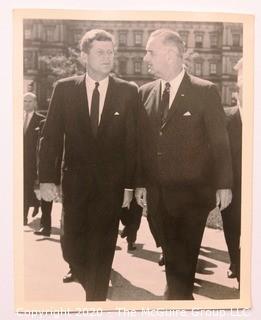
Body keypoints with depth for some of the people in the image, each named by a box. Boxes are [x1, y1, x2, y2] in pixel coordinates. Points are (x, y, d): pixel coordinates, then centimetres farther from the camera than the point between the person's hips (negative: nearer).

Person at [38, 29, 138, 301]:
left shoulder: (128, 92, -2)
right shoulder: (64, 89, 1)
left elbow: (132, 141, -2)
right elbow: (50, 137, 0)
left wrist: (129, 185, -4)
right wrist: (46, 178, -6)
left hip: (111, 184, -1)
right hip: (75, 182, 1)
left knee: (102, 250, 5)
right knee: (71, 247, 9)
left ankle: (96, 298, 25)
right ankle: (92, 286, 39)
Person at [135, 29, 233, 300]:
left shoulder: (205, 91, -6)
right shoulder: (145, 92, 6)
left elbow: (220, 141, -4)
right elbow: (141, 141, 8)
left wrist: (223, 185, -6)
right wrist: (140, 182, 6)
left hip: (193, 192, -3)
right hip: (157, 193, 4)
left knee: (186, 254, 8)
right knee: (170, 253, 14)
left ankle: (180, 293, 28)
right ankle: (177, 292, 32)